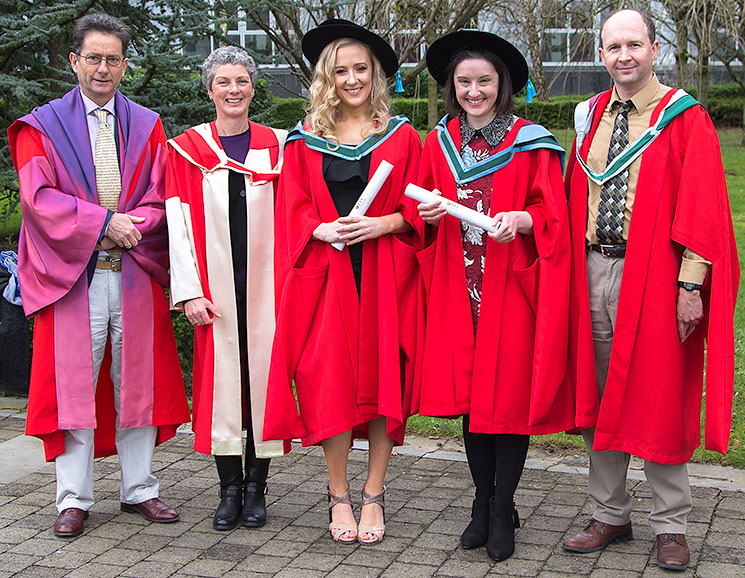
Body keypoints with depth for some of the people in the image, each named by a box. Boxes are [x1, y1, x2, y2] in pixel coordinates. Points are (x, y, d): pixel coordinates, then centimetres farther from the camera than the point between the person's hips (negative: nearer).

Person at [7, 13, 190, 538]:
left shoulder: (146, 126, 13)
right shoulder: (42, 127, 6)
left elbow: (162, 195, 6)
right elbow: (39, 196, -6)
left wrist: (130, 227, -12)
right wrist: (101, 222, -15)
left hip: (136, 272, 2)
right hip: (71, 273, -2)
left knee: (137, 380, 6)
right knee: (74, 381, -1)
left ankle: (139, 489, 17)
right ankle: (75, 499, 7)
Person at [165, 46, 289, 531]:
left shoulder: (276, 146, 7)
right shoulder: (187, 150, 6)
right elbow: (179, 223, 0)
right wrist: (189, 290, -8)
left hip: (264, 284, 0)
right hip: (215, 286, 0)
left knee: (263, 374, 0)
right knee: (220, 375, 1)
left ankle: (256, 486, 11)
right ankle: (230, 488, 12)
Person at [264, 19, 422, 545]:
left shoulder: (402, 137, 9)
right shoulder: (304, 141, 10)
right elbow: (294, 212, 6)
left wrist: (382, 224, -13)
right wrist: (324, 229, -13)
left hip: (385, 276, 0)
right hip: (326, 273, 0)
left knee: (383, 378, 0)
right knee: (331, 381, -3)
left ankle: (374, 495, 11)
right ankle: (339, 497, 9)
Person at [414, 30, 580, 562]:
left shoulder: (530, 144, 0)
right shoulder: (438, 144, 10)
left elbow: (552, 216, -3)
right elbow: (422, 216, 14)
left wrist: (519, 220, -22)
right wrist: (429, 213, -8)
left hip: (511, 289, -3)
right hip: (459, 287, 3)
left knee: (509, 396, -2)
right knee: (469, 394, 7)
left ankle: (502, 511, 10)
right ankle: (483, 503, 21)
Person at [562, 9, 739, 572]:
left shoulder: (685, 119, -3)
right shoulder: (590, 117, 11)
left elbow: (702, 207, -8)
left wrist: (690, 283, -15)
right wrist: (572, 268, 6)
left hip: (654, 277, -5)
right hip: (593, 275, 5)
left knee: (658, 401, 1)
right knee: (600, 398, 11)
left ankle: (670, 527, 15)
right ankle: (611, 515, 24)